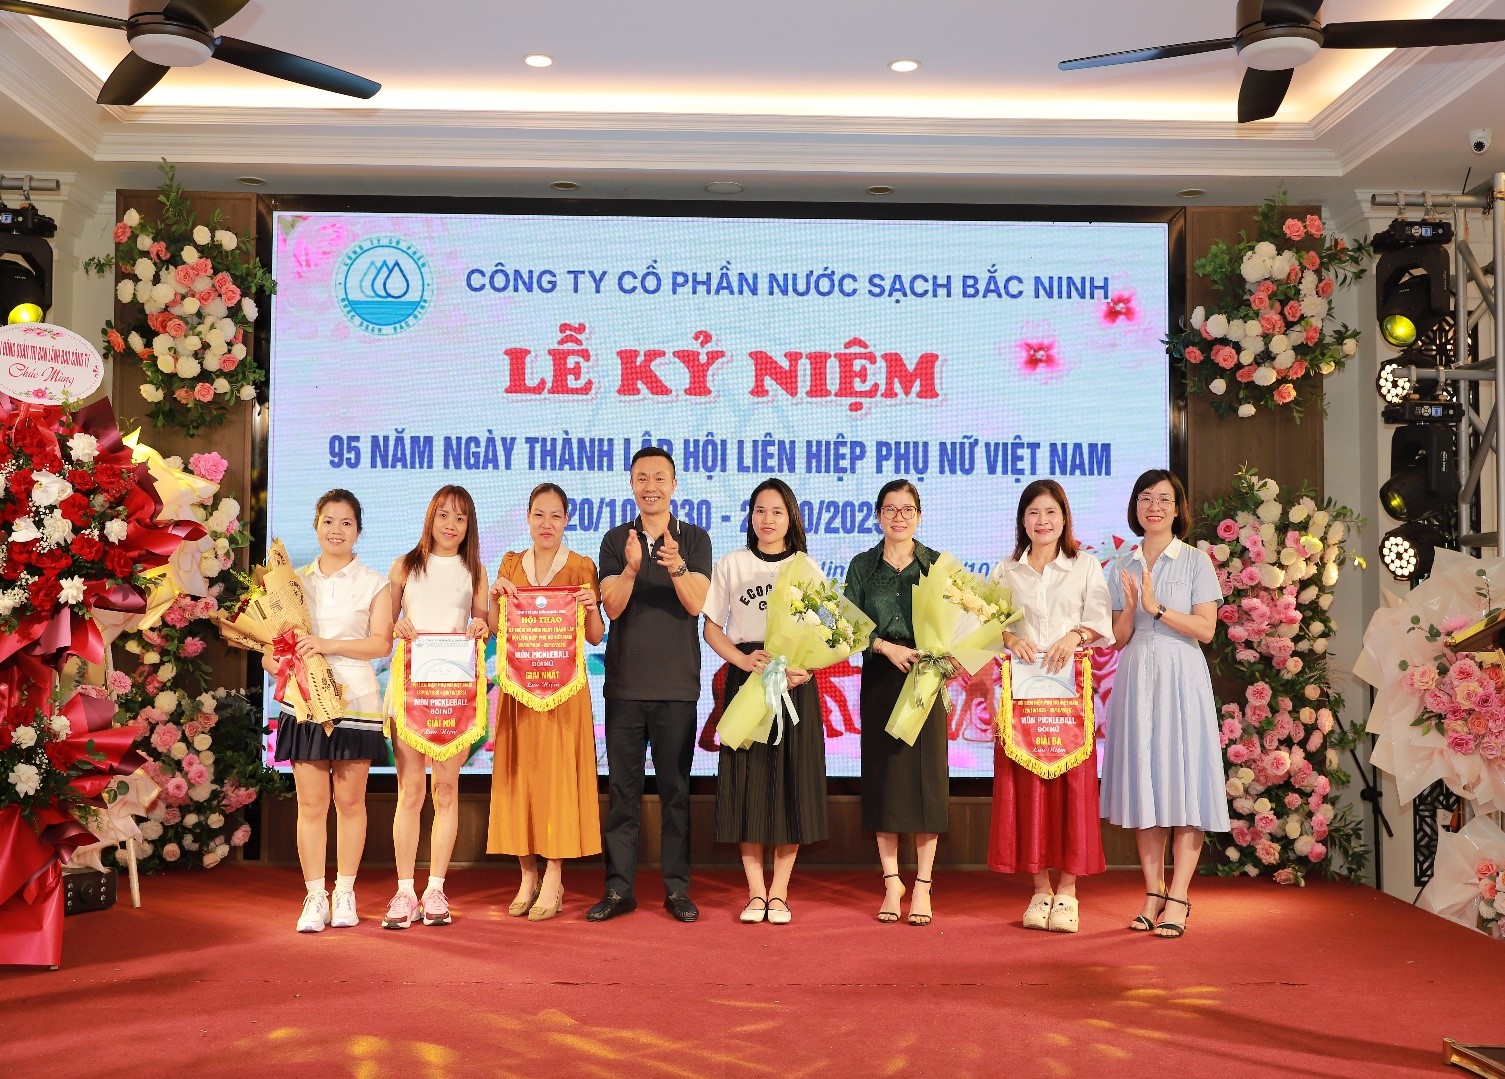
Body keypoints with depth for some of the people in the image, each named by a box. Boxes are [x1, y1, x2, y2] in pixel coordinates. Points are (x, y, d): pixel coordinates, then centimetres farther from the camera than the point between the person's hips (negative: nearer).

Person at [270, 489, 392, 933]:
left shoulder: (372, 583, 4)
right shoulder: (296, 580, 12)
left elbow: (381, 643, -6)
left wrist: (329, 645, -18)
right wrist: (272, 658, -8)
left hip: (354, 700, -2)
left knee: (350, 801, 5)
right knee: (311, 804, 1)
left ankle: (345, 893, 16)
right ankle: (314, 897, 9)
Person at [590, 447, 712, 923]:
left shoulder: (694, 539, 4)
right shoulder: (616, 540, 7)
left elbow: (697, 604, -9)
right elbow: (612, 607, -3)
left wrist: (676, 566, -28)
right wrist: (631, 568, -22)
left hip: (677, 684, -1)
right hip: (625, 682, 1)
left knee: (675, 788, 3)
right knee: (622, 787, 4)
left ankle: (677, 887, 11)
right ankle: (618, 887, 11)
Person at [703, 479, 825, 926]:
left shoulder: (806, 566, 8)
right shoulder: (731, 565, 7)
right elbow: (712, 628, 5)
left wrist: (806, 668, -14)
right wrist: (745, 660, -13)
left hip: (795, 681, 0)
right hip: (745, 679, 0)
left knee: (791, 784, 0)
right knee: (747, 784, -1)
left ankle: (779, 893, 8)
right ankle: (755, 892, 8)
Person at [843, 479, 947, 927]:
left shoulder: (937, 564, 6)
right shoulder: (862, 566, 7)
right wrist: (887, 647, -13)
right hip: (880, 682, 1)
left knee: (925, 777, -2)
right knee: (883, 776, 2)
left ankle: (922, 885, 6)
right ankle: (891, 881, 13)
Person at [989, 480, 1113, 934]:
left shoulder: (1086, 566, 9)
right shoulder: (1005, 571, 12)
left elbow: (1100, 620, 2)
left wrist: (1075, 635, -17)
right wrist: (1010, 638, -13)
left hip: (1070, 684, -1)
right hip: (1021, 687, 1)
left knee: (1072, 781, -4)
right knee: (1023, 782, -1)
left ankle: (1067, 891, 3)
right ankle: (1040, 887, 8)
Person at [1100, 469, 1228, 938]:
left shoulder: (1196, 561, 2)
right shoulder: (1123, 566, 11)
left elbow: (1206, 629, -6)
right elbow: (1119, 638, 9)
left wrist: (1158, 608, -15)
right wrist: (1130, 606, -10)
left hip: (1181, 681, -3)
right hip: (1135, 680, 3)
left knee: (1184, 782, -5)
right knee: (1143, 782, 4)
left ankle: (1177, 898, -1)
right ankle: (1153, 894, 10)